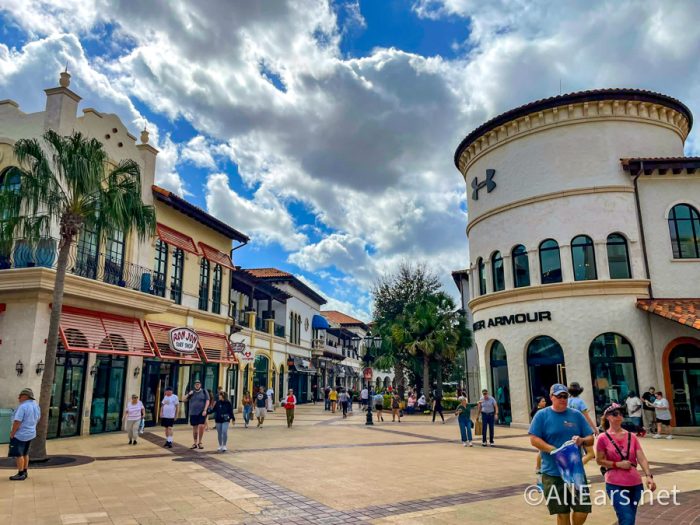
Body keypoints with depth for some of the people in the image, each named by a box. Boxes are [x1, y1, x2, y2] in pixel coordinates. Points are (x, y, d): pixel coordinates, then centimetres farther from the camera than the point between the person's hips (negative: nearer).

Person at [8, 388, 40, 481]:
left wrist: (12, 433, -14)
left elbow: (17, 422, -24)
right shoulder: (36, 405, 7)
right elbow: (37, 419, 16)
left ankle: (20, 474, 5)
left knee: (18, 454, 1)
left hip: (20, 434, -9)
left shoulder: (23, 406, -21)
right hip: (30, 433, 9)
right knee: (25, 454, 18)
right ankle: (25, 472, 24)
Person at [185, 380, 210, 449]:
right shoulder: (191, 392, 12)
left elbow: (207, 401, -3)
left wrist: (205, 410, -13)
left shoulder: (204, 392, 2)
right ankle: (195, 443, 19)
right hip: (193, 413, 3)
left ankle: (200, 442, 0)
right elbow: (184, 400, 11)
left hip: (201, 413, -3)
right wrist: (188, 394, -7)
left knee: (201, 426, -15)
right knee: (194, 428, 8)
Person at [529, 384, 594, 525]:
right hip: (553, 473, -2)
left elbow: (591, 439, 8)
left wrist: (582, 440, -15)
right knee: (562, 513, 6)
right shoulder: (542, 415, -3)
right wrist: (556, 451, -19)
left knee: (583, 510, 0)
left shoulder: (576, 415, 6)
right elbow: (534, 439, -8)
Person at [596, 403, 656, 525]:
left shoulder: (632, 437, 4)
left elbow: (642, 459, -2)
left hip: (636, 484, 4)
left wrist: (649, 476, -17)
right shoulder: (603, 438, -7)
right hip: (615, 485, -4)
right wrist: (618, 464, -15)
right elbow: (599, 460, -2)